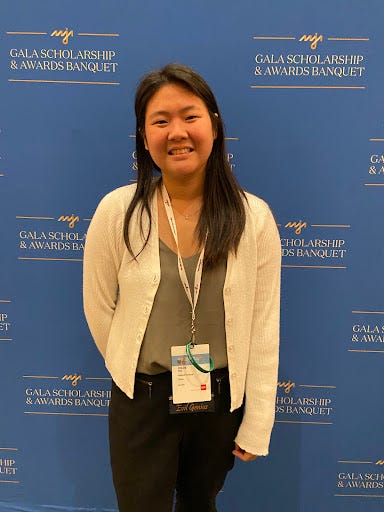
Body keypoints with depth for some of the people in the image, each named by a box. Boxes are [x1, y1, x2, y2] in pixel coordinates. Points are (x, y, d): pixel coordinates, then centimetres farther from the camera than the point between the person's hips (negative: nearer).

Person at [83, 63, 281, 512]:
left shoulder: (254, 218, -12)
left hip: (222, 401, 1)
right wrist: (141, 376, 7)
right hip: (142, 403, -1)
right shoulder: (117, 211, -13)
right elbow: (99, 309, -2)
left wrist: (257, 426, -5)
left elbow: (264, 327, -8)